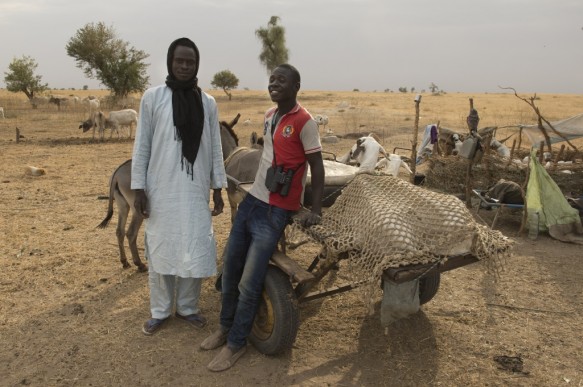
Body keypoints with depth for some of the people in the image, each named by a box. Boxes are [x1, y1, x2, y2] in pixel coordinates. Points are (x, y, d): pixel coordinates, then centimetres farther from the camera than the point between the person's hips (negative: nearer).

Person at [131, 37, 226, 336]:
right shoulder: (153, 97, 0)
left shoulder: (207, 102, 6)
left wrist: (218, 189, 5)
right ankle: (160, 311, 22)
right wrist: (138, 188, -4)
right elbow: (142, 145, 0)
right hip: (161, 191, -1)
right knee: (160, 250, 8)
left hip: (196, 191, 2)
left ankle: (187, 307, 23)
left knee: (195, 251, 5)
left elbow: (215, 148, 8)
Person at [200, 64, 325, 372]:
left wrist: (315, 210, -15)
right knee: (230, 268, 12)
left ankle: (236, 343, 16)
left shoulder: (304, 122, -11)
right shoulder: (269, 115, 11)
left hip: (274, 211, -7)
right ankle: (225, 327, 31)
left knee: (249, 282, -3)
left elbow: (317, 168, -9)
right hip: (251, 200, 7)